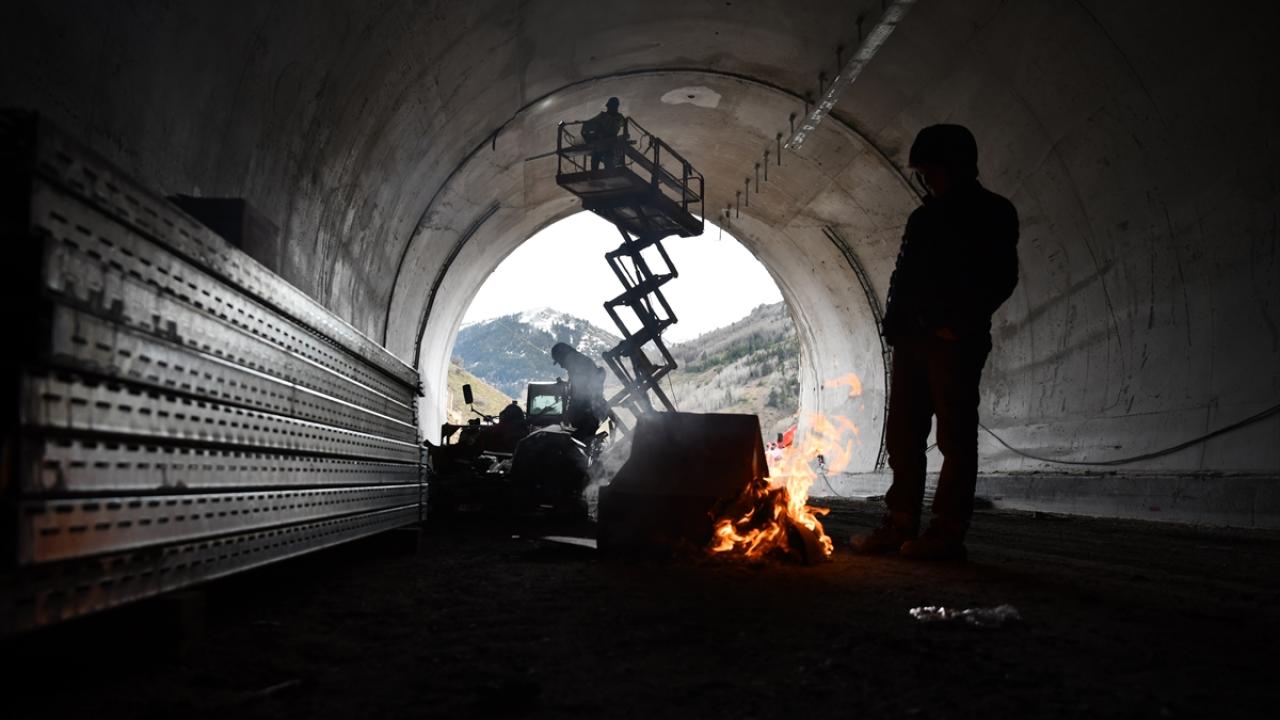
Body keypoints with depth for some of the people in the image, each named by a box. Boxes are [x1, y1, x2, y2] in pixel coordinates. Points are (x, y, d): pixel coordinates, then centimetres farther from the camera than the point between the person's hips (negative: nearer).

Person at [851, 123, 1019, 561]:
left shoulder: (992, 213, 2)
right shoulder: (923, 218, 21)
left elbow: (1002, 278, -7)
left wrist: (961, 323, -16)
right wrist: (894, 324, 5)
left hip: (954, 343, -7)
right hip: (912, 340, 7)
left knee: (955, 436, -5)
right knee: (903, 435, 5)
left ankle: (947, 532, -5)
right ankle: (901, 525, 10)